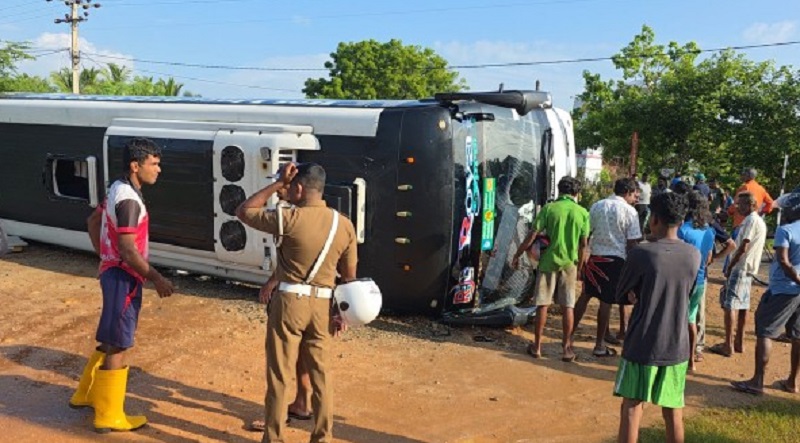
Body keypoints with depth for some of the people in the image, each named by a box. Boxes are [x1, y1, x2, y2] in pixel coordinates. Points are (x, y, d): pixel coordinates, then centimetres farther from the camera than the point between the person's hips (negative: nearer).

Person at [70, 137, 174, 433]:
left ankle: (85, 394, 37)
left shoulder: (118, 189, 9)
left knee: (111, 340, 22)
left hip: (114, 272, 10)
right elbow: (128, 251, -25)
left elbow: (93, 221, 23)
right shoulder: (129, 200, -22)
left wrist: (104, 256, 24)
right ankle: (109, 416, 11)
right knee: (117, 345, 0)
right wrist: (157, 279, -17)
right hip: (123, 277, -10)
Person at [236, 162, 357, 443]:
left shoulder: (291, 218, -14)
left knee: (279, 376, 8)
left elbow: (243, 212, -1)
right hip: (322, 305, 5)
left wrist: (277, 183, -2)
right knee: (320, 375, 15)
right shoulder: (344, 225, 1)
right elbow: (349, 276, 6)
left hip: (289, 302, -4)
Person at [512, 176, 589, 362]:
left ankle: (537, 346, 13)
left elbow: (532, 236, -9)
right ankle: (567, 347, 13)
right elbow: (583, 244, 1)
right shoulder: (583, 213, 0)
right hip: (569, 263, 1)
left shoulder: (549, 208, -6)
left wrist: (517, 255, 0)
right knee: (567, 306, 8)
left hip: (548, 261, -1)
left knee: (542, 304, 6)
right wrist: (579, 267, 12)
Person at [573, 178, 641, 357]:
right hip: (616, 259, -4)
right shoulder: (630, 211, -8)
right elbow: (632, 243, -9)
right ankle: (599, 345, 12)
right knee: (606, 302, 4)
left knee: (585, 295, 15)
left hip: (596, 256, 4)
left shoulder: (597, 206, 4)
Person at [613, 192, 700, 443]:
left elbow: (621, 295, -3)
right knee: (673, 413, 13)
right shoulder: (694, 255, 0)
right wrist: (642, 296, 3)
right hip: (677, 347, 4)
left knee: (631, 409, 7)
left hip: (642, 345, -4)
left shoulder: (641, 254, -15)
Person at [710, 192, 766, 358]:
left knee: (730, 305, -7)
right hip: (750, 269, 10)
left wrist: (730, 267, -12)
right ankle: (739, 342, 19)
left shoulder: (751, 220, -15)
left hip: (740, 268, -10)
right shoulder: (761, 222, 15)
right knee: (743, 305, 13)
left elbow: (743, 248, -19)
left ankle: (728, 346, -7)